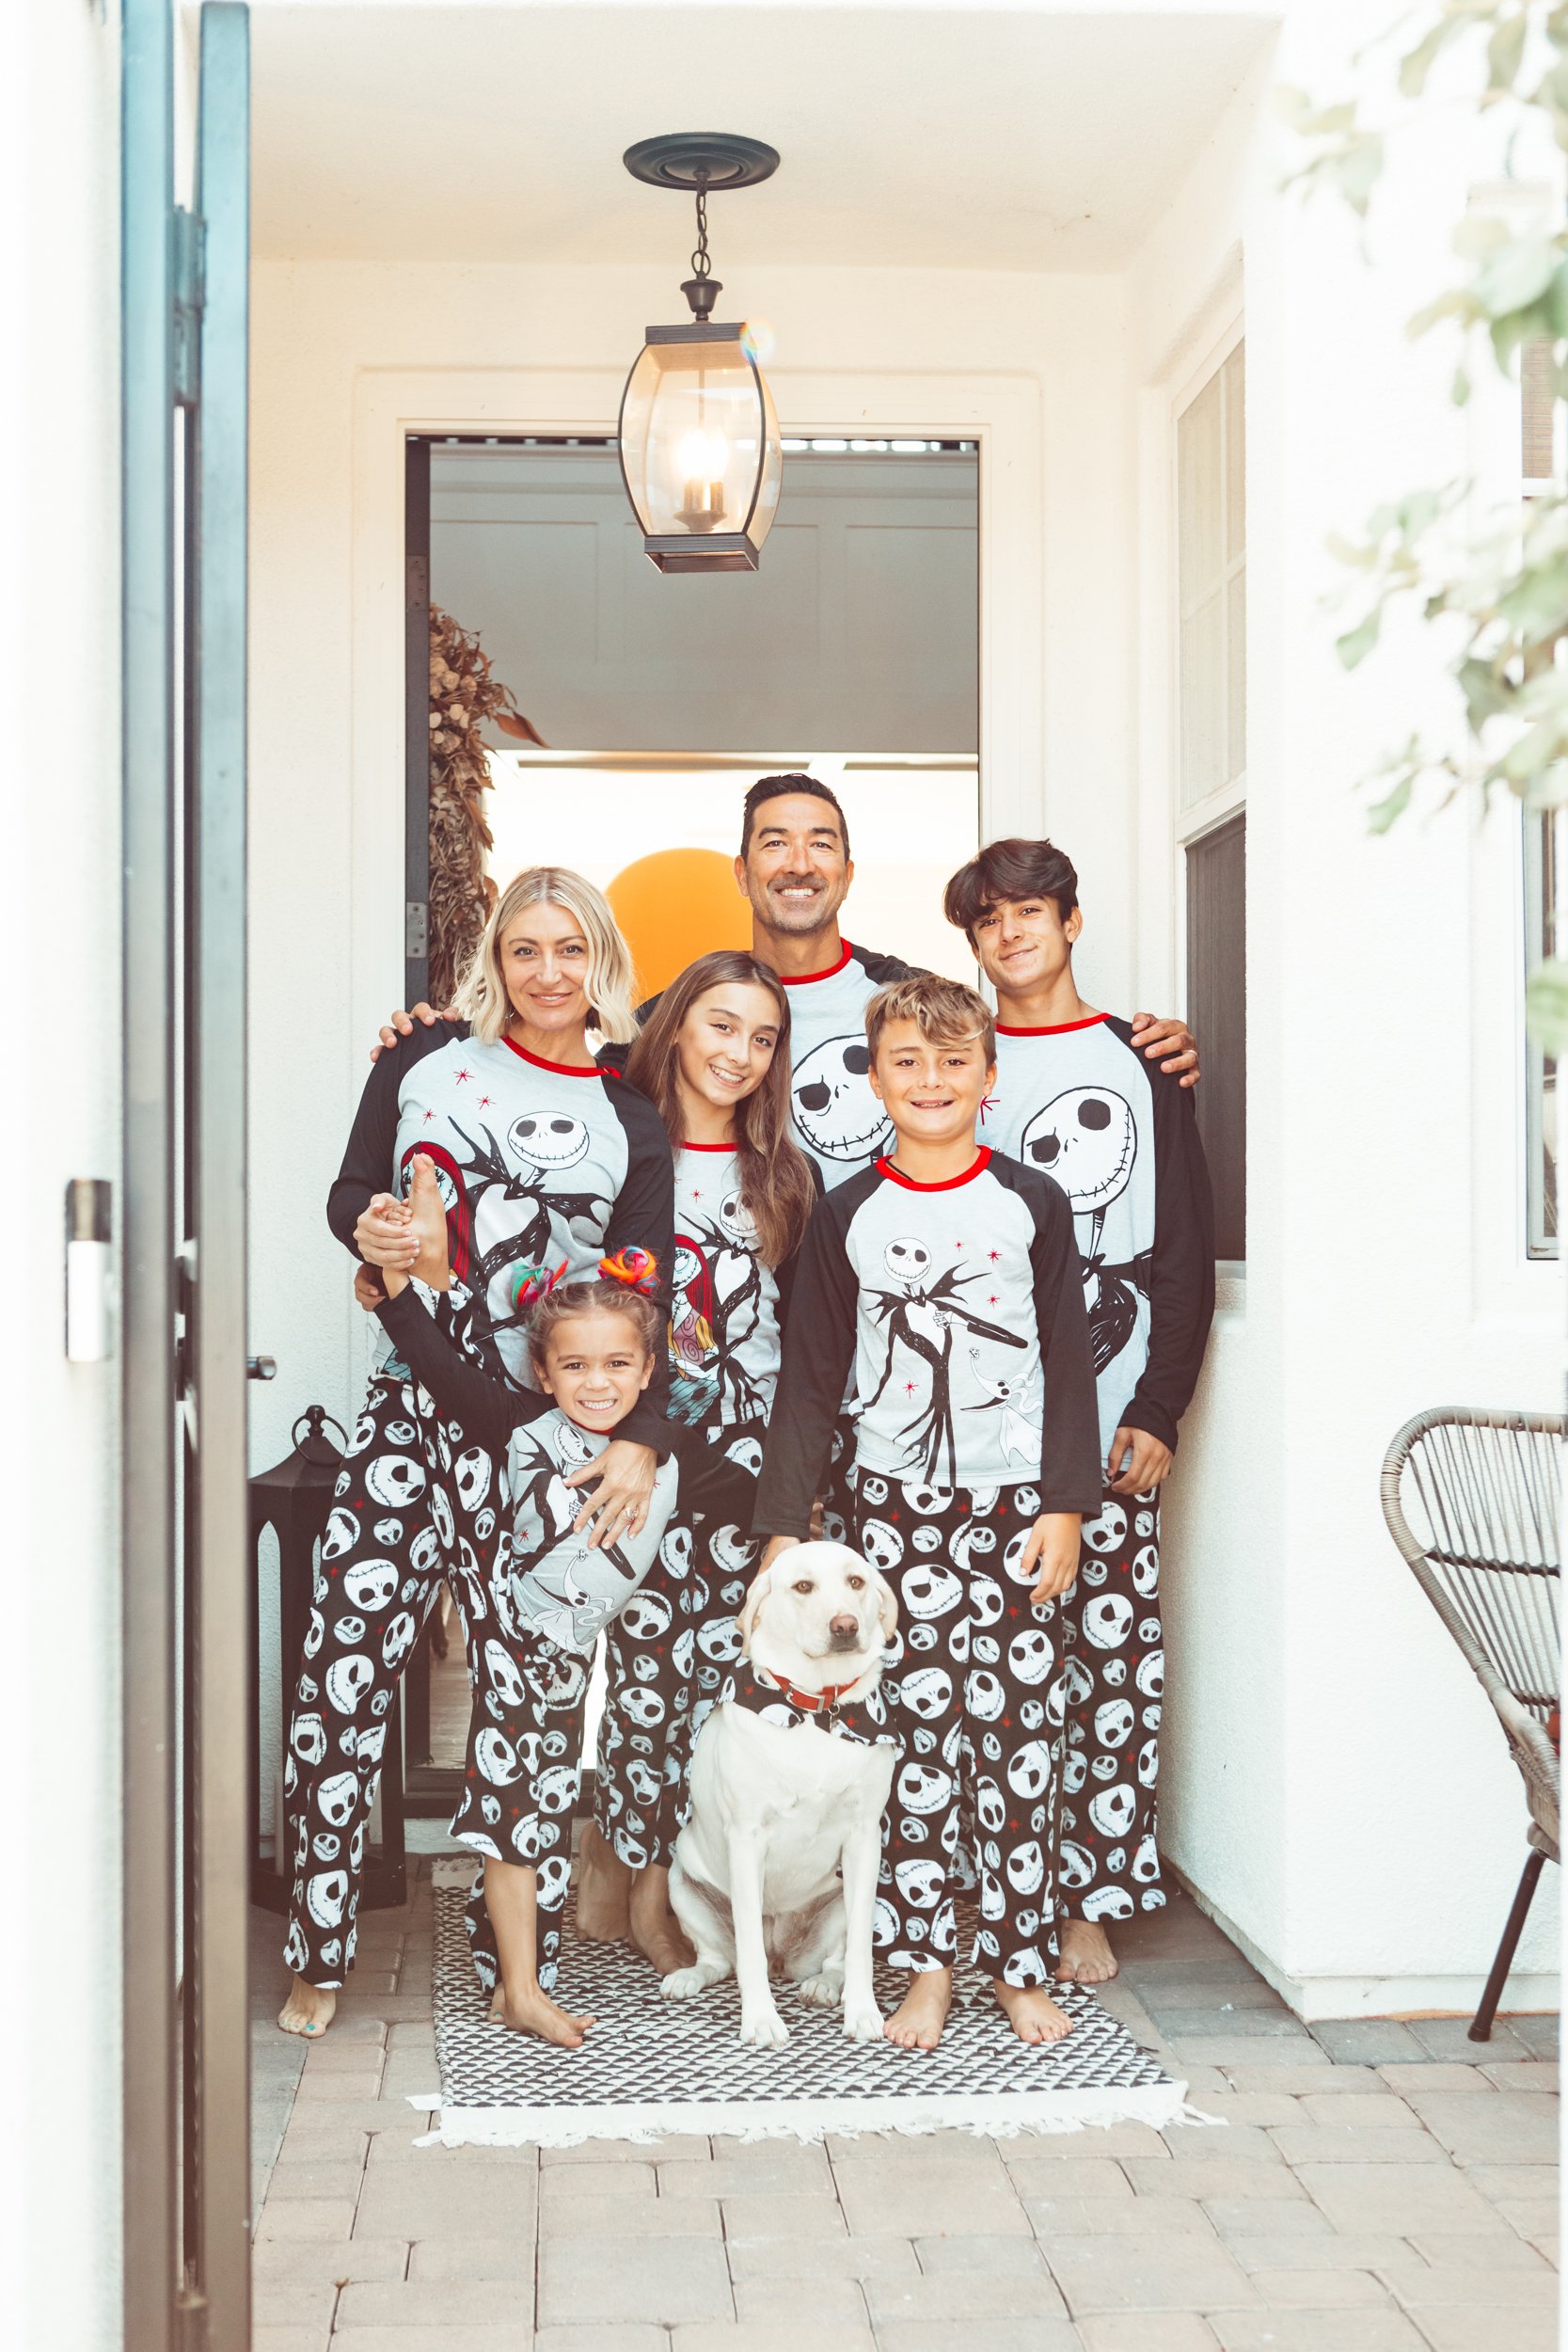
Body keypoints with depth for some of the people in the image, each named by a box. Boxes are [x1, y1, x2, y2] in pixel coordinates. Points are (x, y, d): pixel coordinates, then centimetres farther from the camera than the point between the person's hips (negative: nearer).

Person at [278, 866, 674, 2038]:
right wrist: (367, 1229, -7)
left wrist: (644, 1435, -12)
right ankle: (319, 1953, 6)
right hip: (411, 1412, 1)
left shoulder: (631, 1120, 6)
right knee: (346, 1667, -6)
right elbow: (351, 1188, 17)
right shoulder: (426, 1059, 9)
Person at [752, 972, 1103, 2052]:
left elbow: (1070, 1362, 4)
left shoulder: (1032, 1203, 3)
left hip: (1014, 1503, 0)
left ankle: (1021, 1963, 12)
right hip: (897, 1504, 0)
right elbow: (811, 1379, 5)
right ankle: (926, 1963, 11)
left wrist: (1066, 1504, -3)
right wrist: (786, 1523, 1)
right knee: (920, 1733, 2)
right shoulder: (847, 1215, 4)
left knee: (1016, 1732, 2)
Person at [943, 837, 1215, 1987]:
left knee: (1113, 1655, -1)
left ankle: (1092, 1899, 9)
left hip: (1106, 1420, -1)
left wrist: (1158, 1413, -4)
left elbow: (1187, 1249, 4)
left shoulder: (1140, 1066, 8)